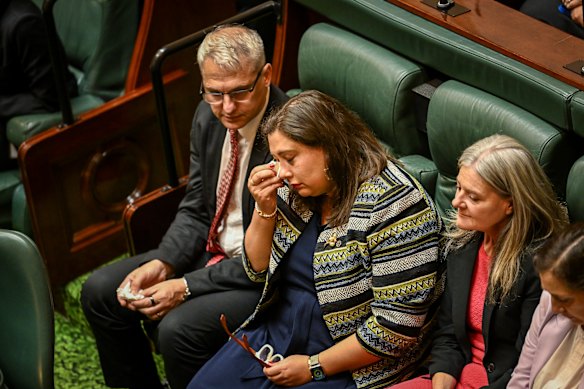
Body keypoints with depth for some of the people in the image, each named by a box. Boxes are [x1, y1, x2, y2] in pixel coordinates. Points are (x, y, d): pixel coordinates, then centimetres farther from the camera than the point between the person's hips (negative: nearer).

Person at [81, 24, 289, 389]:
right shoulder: (209, 116, -2)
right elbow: (195, 209, 9)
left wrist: (187, 287, -21)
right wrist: (162, 264, -10)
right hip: (212, 250, 8)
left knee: (178, 328, -29)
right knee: (100, 291, 1)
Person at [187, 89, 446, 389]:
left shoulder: (393, 204, -22)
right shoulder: (296, 191, 2)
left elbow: (398, 325, -23)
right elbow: (258, 270, 13)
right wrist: (265, 208, -5)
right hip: (277, 333, 7)